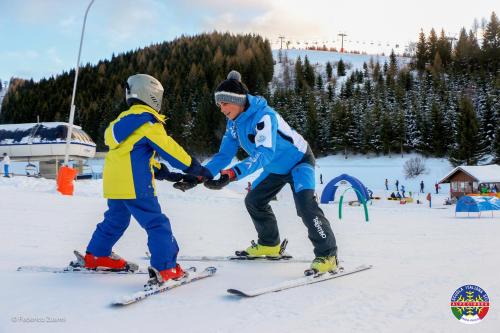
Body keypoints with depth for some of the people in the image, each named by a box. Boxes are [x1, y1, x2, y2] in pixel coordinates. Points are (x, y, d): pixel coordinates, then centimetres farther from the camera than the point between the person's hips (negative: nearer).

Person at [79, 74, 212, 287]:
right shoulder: (149, 120, -6)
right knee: (157, 224, -6)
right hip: (135, 184, -9)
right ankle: (165, 268, -11)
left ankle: (96, 256, 35)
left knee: (115, 220, 25)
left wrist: (162, 172, 21)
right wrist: (194, 168, -3)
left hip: (113, 182, 9)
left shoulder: (123, 119, 22)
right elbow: (168, 148, -9)